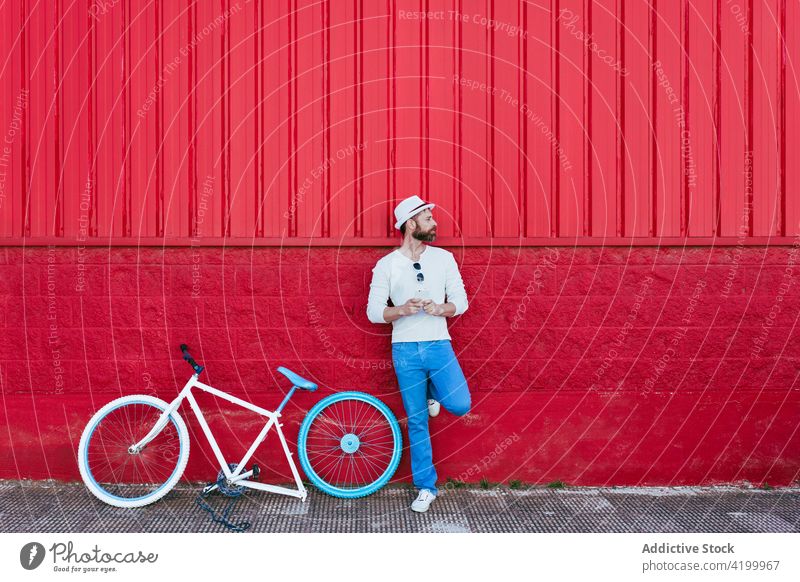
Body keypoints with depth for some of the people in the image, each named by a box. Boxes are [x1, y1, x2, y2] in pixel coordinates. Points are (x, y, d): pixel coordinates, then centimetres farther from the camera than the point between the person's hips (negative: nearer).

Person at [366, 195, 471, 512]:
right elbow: (373, 311, -3)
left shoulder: (444, 258, 3)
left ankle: (432, 391, 18)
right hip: (405, 350, -1)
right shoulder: (386, 265, -2)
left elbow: (461, 301, 3)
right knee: (416, 421, 5)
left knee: (459, 405, -17)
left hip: (438, 345, 1)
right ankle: (426, 487, 20)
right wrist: (402, 310, -22)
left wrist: (438, 308, -18)